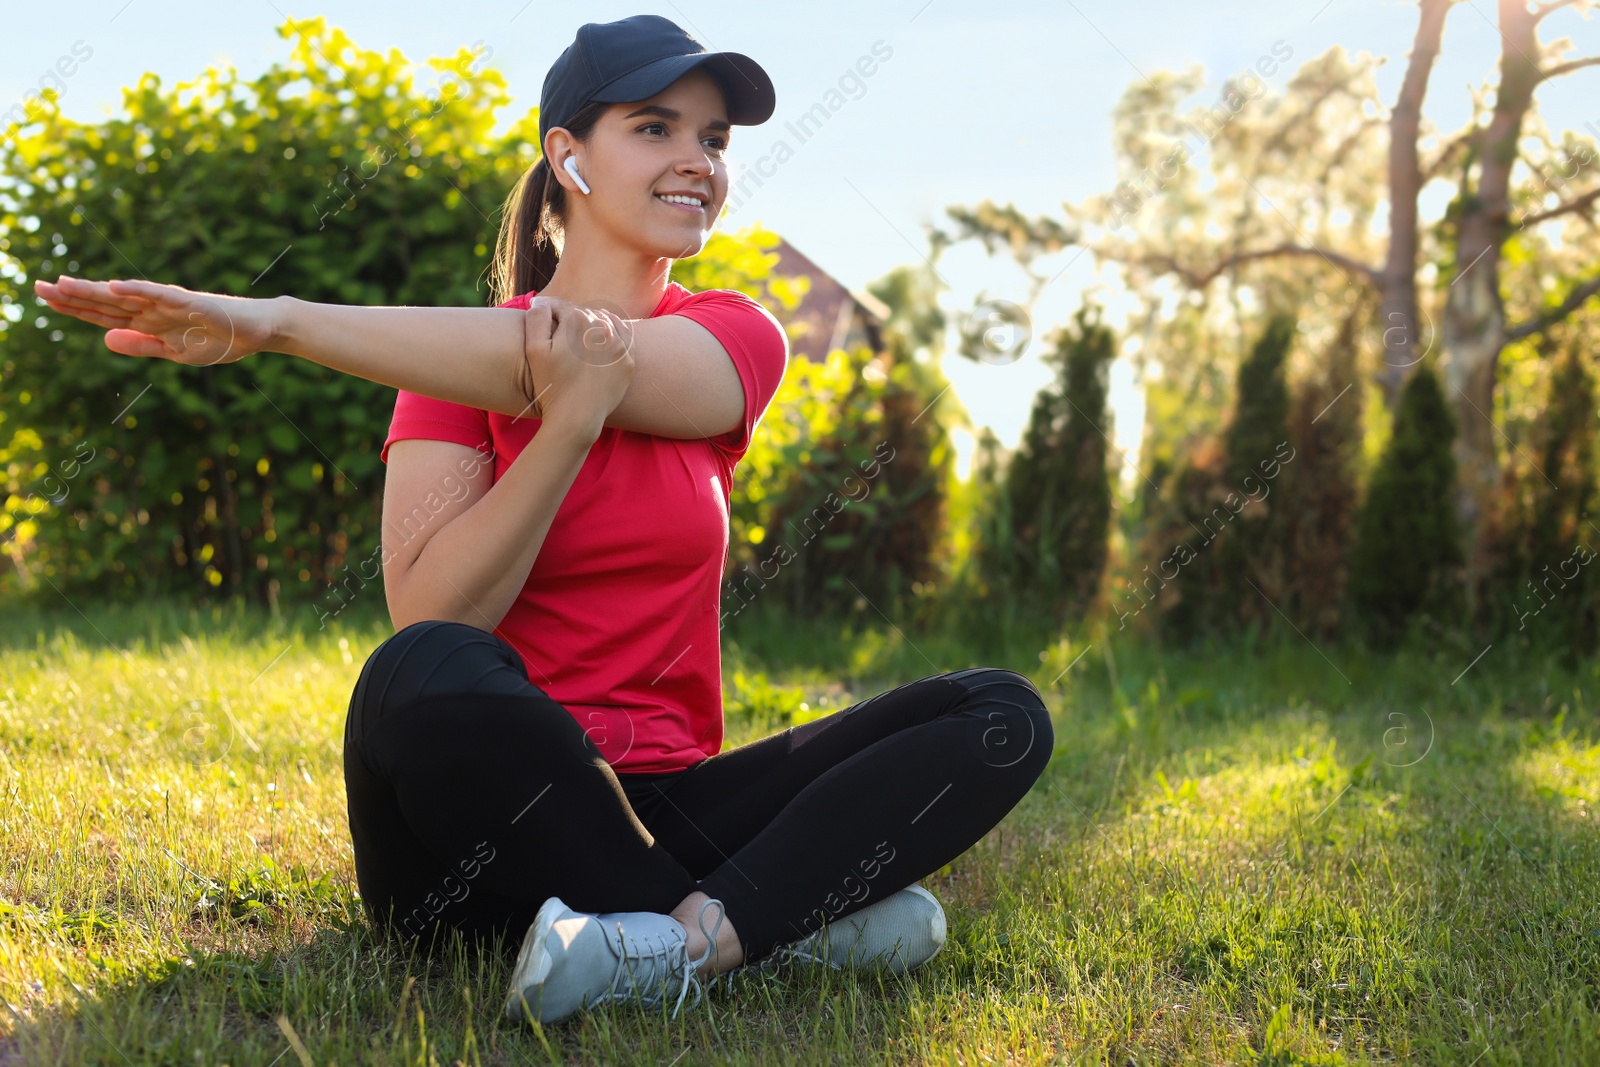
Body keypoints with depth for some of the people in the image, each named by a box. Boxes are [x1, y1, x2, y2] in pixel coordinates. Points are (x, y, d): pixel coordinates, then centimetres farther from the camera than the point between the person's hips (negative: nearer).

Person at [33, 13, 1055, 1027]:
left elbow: (565, 360, -15)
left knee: (1002, 716, -15)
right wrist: (571, 418, -21)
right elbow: (432, 618, -12)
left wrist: (276, 321, -20)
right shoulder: (454, 367, 2)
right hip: (479, 817, -2)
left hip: (658, 809, 3)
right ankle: (784, 919, -24)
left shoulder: (738, 338, 7)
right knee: (429, 675, -37)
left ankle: (686, 941, -32)